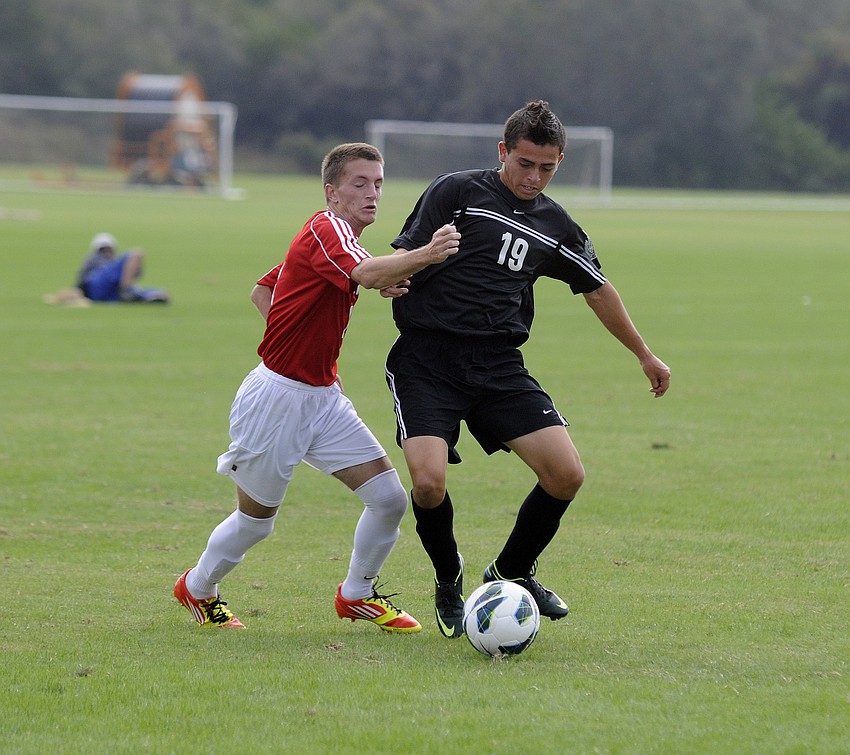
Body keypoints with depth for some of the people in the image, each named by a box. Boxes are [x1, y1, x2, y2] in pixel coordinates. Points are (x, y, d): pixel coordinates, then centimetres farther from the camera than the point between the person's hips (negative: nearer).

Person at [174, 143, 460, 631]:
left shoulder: (334, 237, 12)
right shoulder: (326, 230, -18)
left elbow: (262, 291, 21)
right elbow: (367, 273, -40)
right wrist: (424, 256, -55)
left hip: (323, 398, 9)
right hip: (277, 397, -9)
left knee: (390, 498, -3)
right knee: (257, 519, 9)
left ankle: (357, 595, 18)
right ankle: (198, 588, 35)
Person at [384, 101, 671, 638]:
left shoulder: (555, 225, 14)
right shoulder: (457, 192, -1)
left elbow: (598, 289, 28)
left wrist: (645, 355, 35)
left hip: (500, 366, 4)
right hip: (427, 357, -4)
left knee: (567, 475, -10)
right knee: (429, 481, -22)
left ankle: (512, 572, 17)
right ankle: (449, 584, 8)